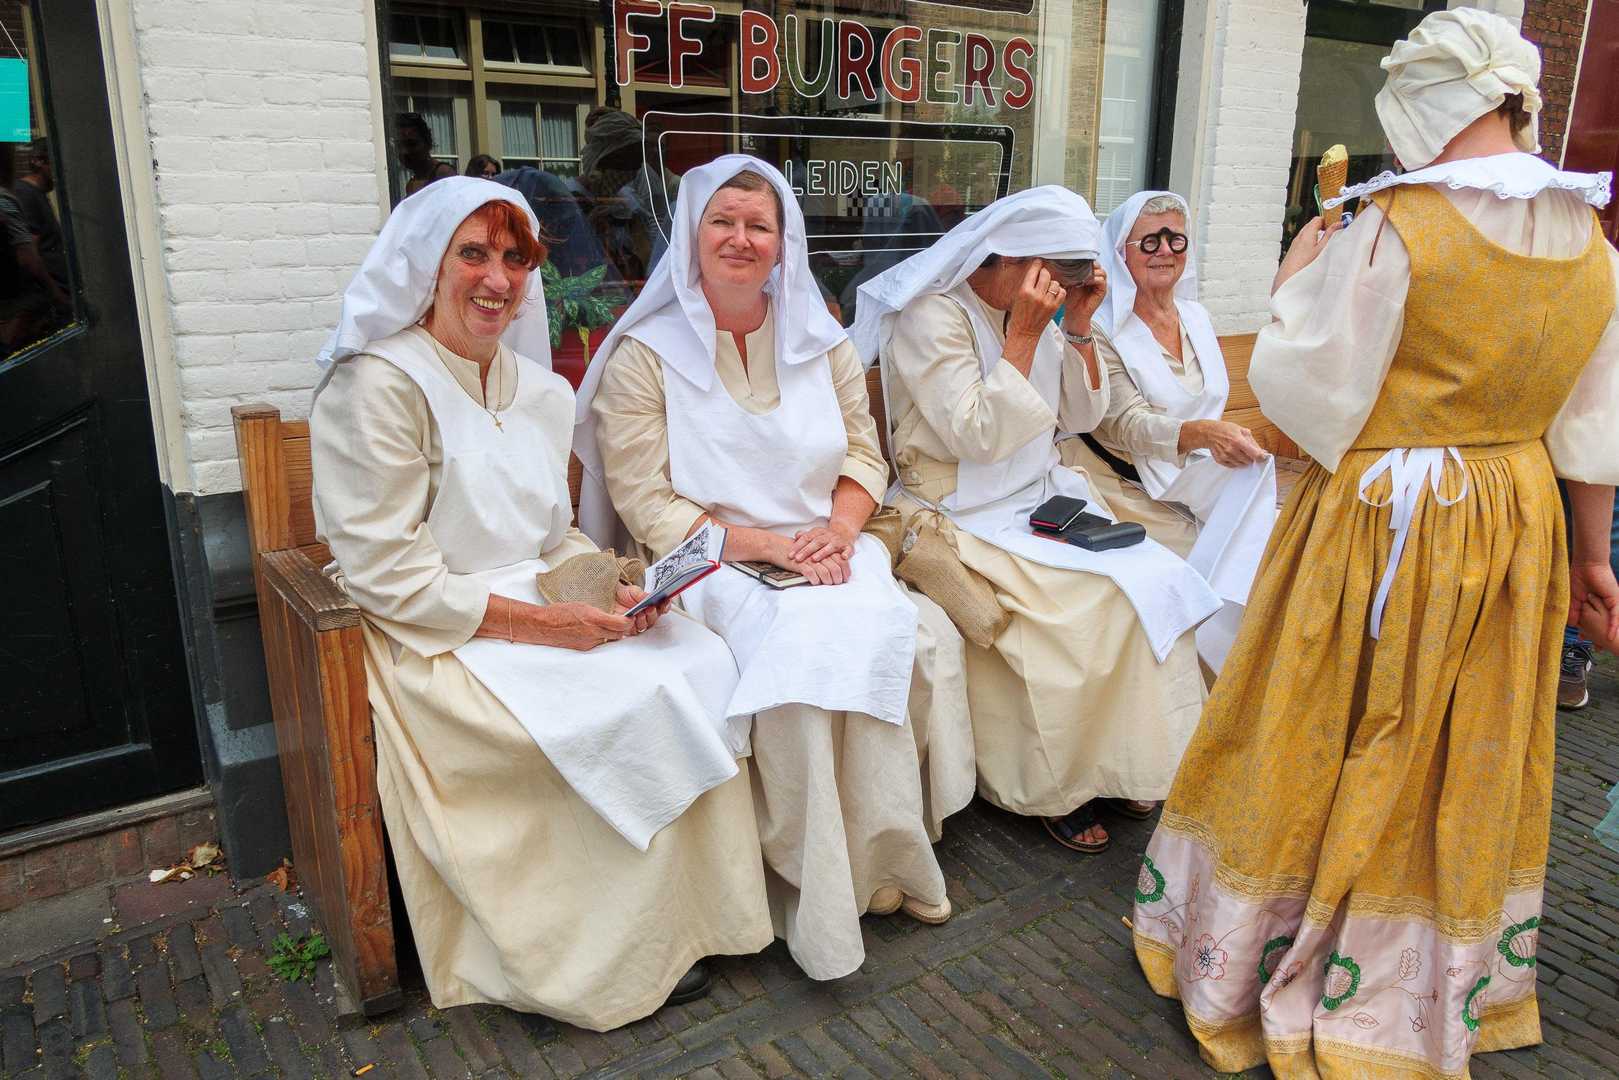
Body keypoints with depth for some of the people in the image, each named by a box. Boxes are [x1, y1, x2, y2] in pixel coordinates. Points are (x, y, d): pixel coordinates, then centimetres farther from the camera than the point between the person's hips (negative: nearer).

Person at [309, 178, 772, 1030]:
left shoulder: (537, 389, 11)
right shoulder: (377, 387, -12)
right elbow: (390, 579, -16)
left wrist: (608, 591, -6)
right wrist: (539, 624, -21)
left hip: (539, 610, 7)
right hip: (434, 639, -7)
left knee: (701, 663, -15)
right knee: (626, 708, -24)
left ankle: (685, 919, -4)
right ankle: (614, 965, -4)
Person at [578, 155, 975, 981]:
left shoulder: (820, 340, 14)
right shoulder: (645, 354, 0)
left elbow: (864, 455, 13)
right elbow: (648, 505, -7)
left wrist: (838, 529, -9)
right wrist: (767, 544, -16)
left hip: (827, 553, 4)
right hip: (713, 568, -4)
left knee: (925, 637, -24)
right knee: (804, 655, -32)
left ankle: (886, 854, -5)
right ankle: (823, 889, -14)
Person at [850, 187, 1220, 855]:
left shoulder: (1032, 315, 10)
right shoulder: (931, 317, -14)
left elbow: (1082, 416, 12)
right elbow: (979, 437, -21)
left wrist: (1078, 328, 0)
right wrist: (1023, 337, -20)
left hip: (1041, 500, 8)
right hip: (967, 520, -8)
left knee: (1157, 580, -11)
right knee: (1100, 608, -22)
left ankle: (1125, 762, 5)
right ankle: (1057, 784, -1)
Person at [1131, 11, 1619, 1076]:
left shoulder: (1392, 228, -19)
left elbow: (1298, 381, -15)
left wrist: (1293, 283, 3)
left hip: (1381, 525, -6)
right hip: (1517, 524, 6)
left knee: (1323, 743, 9)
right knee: (1467, 755, 19)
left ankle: (1247, 962, 28)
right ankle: (1441, 985, 40)